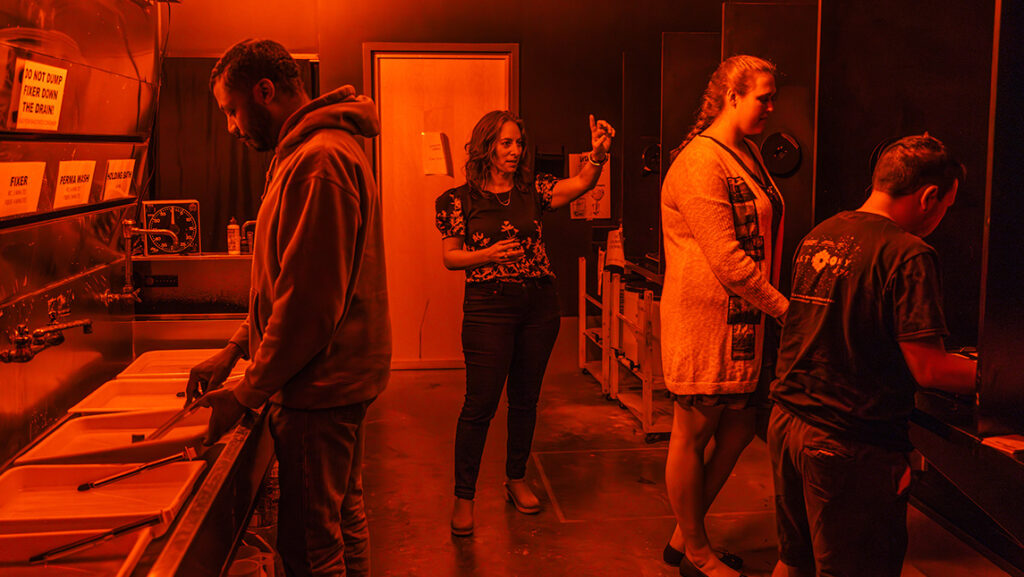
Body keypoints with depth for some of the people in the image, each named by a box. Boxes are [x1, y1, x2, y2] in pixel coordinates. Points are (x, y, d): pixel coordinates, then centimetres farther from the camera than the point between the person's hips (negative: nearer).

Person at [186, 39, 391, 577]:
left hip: (319, 387, -10)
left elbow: (310, 301, -23)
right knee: (343, 518, 21)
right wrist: (235, 349, 14)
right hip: (340, 377, 10)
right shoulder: (301, 154, 16)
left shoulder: (319, 161, -19)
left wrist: (248, 393, -15)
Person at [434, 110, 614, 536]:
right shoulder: (461, 199, 1)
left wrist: (598, 153, -27)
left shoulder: (533, 191, 7)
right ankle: (464, 497, 8)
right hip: (489, 306, -4)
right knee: (480, 403, -4)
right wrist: (488, 254, -16)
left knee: (525, 399, 13)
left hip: (539, 305, 4)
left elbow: (581, 184, -8)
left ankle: (516, 480, 30)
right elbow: (449, 257, 1)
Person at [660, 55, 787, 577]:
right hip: (706, 320, -10)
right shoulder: (701, 161, -17)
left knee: (739, 430, 15)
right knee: (693, 436, 5)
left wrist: (774, 306, 12)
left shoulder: (747, 154, 15)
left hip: (745, 320, 10)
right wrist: (783, 306, -16)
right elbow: (726, 260, -22)